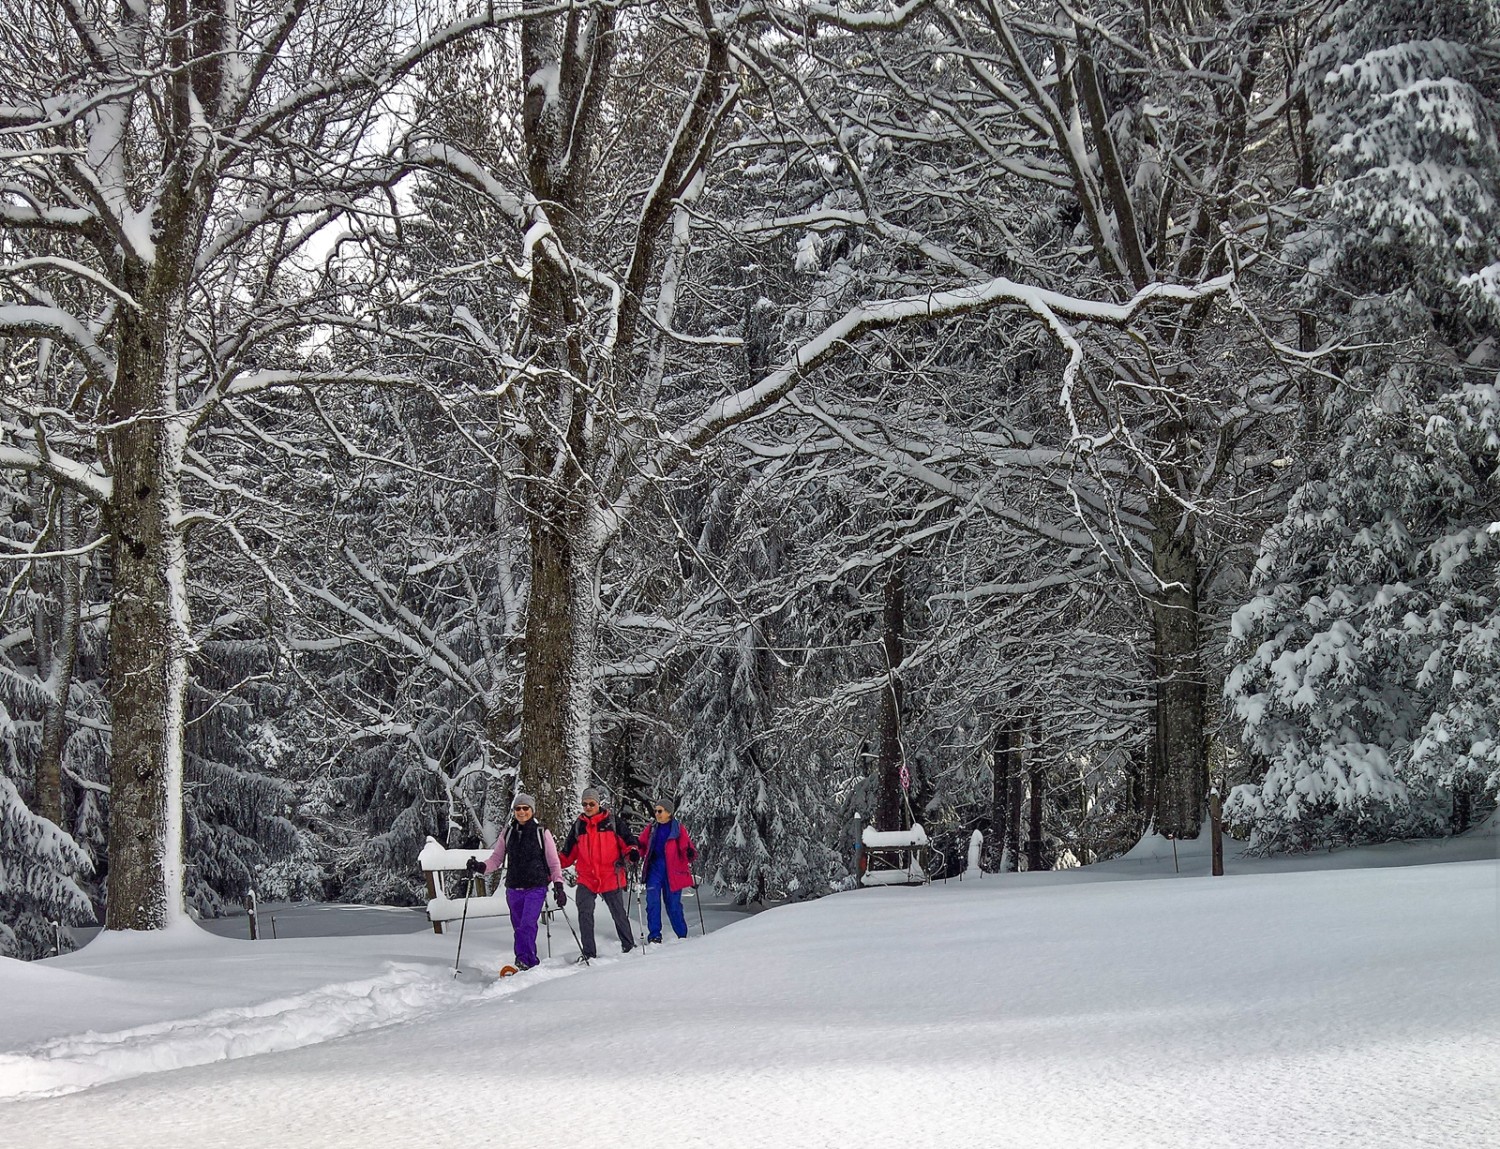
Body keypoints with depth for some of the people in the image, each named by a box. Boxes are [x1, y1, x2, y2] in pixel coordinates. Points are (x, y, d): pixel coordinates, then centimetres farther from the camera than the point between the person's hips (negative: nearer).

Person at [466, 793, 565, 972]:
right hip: (513, 888, 4)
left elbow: (554, 862, 5)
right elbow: (496, 859, 11)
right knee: (519, 928, 4)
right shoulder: (507, 833, 9)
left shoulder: (542, 832, 2)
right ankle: (531, 963, 10)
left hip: (536, 888, -4)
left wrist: (558, 886, -3)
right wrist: (480, 867, -9)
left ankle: (524, 961, -25)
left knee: (527, 925, -20)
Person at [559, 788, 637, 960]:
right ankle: (588, 952, -3)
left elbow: (627, 842, 1)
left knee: (618, 913, 9)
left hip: (611, 878, -2)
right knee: (584, 913, -11)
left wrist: (631, 852, -20)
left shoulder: (612, 821, 1)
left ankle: (628, 945, 28)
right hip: (586, 879, 2)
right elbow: (569, 853, 14)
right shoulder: (578, 825, 10)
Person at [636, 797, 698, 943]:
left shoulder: (679, 829, 1)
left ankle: (682, 936, 17)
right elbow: (642, 846, 16)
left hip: (672, 869, -3)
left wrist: (691, 854, -23)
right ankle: (654, 935, -8)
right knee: (653, 901, -12)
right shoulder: (651, 829, 12)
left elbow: (687, 848, -1)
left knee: (673, 904, 2)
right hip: (654, 867, 3)